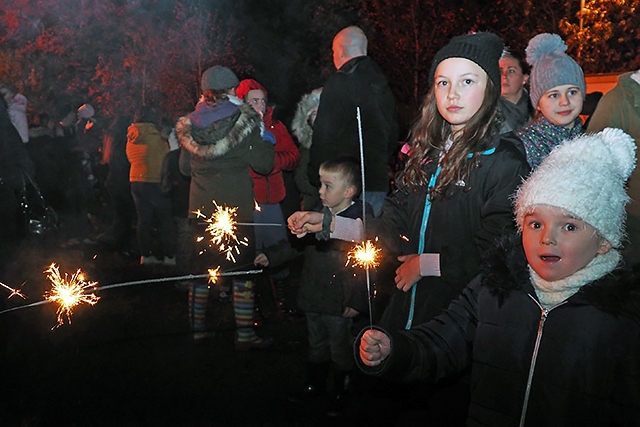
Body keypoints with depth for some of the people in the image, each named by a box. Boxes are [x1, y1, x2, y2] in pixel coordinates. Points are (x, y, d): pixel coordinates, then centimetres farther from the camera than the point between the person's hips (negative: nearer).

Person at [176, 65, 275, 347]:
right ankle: (244, 335, 4)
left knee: (201, 266, 14)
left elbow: (185, 168, 13)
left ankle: (197, 329, 21)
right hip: (236, 208, -4)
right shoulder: (243, 123, -10)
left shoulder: (189, 126, 3)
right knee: (242, 270, 2)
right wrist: (266, 140, 8)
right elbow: (263, 164, -9)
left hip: (201, 208, 4)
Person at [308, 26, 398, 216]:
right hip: (378, 182, 8)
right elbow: (392, 136, 22)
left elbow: (324, 136, -13)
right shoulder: (383, 85, 16)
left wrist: (315, 178, -7)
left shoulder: (339, 83, -8)